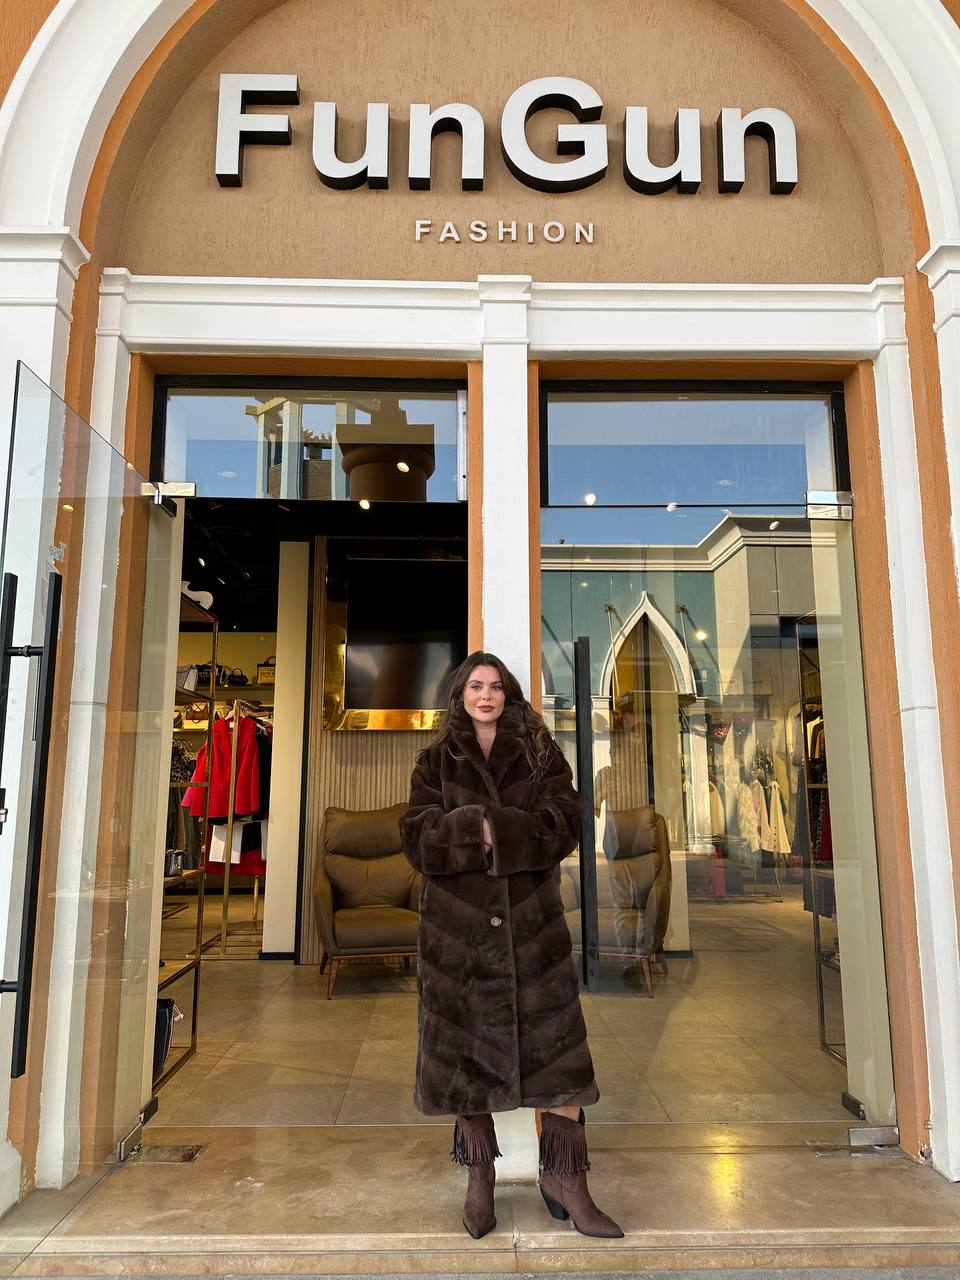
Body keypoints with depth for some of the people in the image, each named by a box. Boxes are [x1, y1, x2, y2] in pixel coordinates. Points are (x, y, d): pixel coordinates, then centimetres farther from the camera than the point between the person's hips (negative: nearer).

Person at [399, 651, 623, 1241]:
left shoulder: (542, 754, 6)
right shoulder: (436, 760, 6)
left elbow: (564, 826, -8)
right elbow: (419, 839, -6)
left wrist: (483, 827, -17)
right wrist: (499, 829, -17)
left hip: (531, 920, 0)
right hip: (458, 922, 0)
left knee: (556, 1041, 0)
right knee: (465, 1043, 7)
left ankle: (565, 1175, 16)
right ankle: (480, 1176, 26)